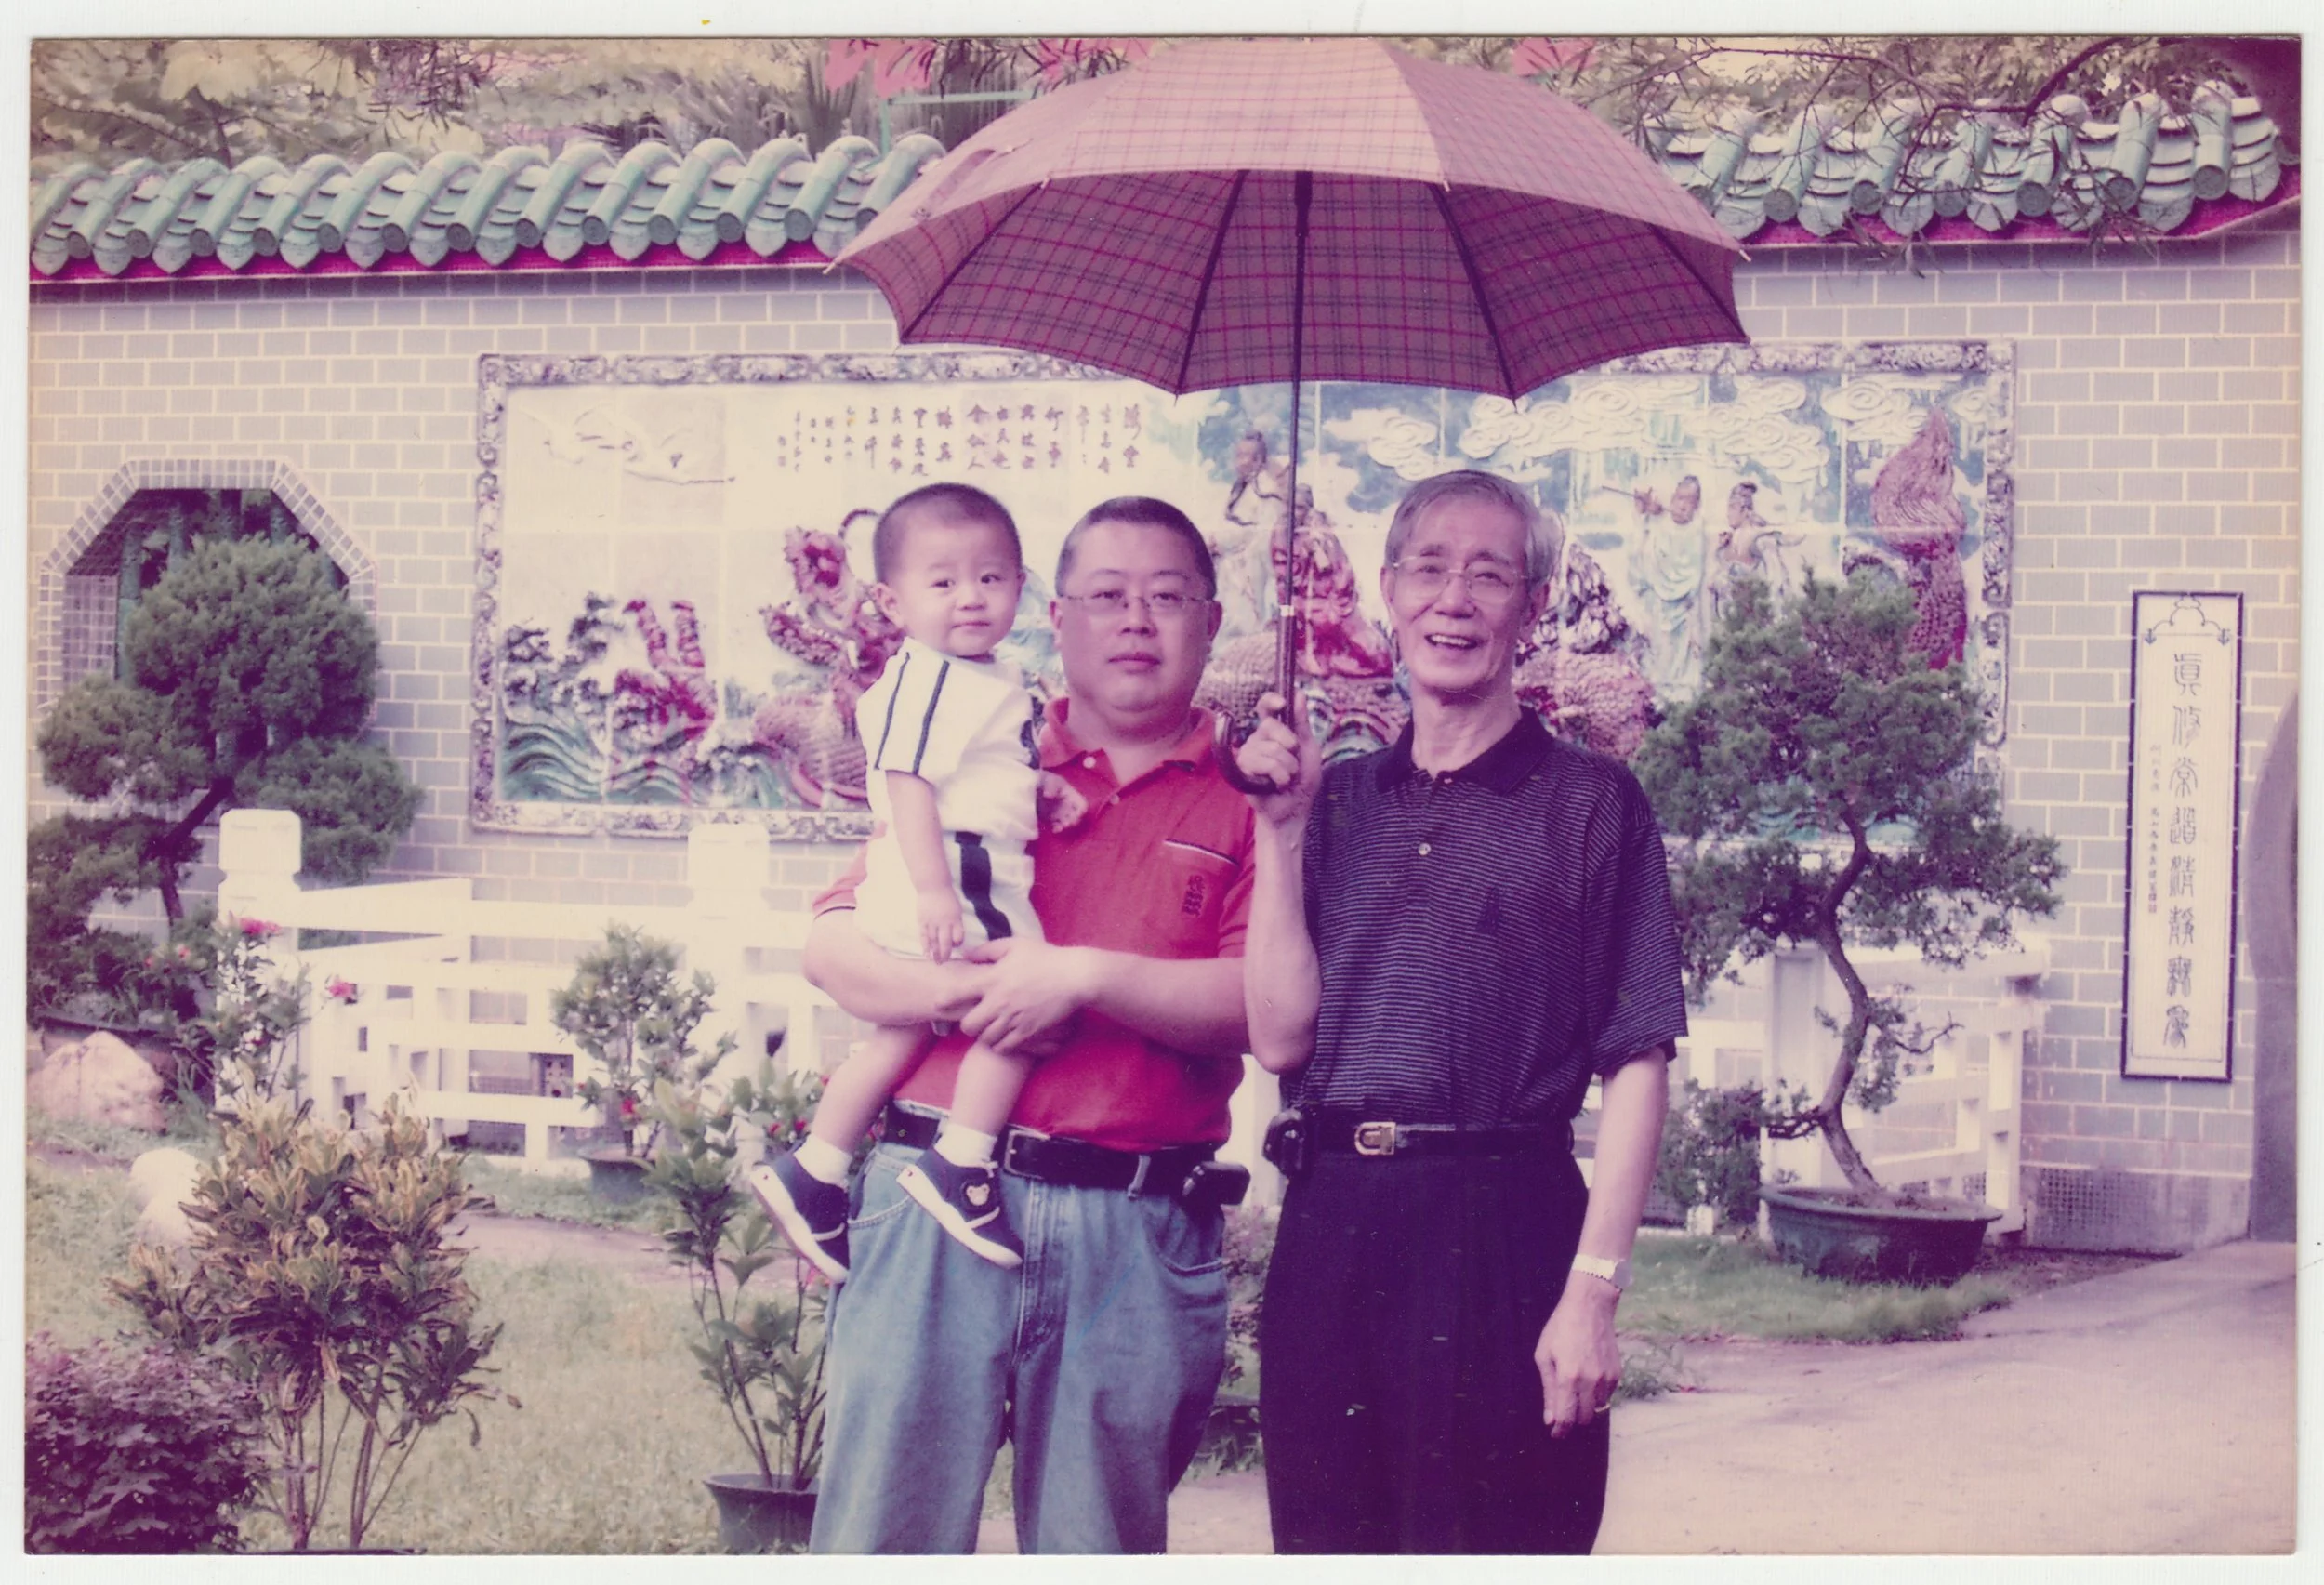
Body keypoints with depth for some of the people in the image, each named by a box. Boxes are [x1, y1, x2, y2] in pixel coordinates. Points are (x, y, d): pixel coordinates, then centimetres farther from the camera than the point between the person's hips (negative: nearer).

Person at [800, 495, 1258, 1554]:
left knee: (1098, 1546, 9)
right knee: (883, 1530, -1)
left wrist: (1085, 977, -15)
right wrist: (969, 992, -12)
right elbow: (832, 945, 6)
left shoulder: (1244, 802, 9)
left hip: (1141, 1236, 0)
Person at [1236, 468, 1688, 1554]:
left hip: (1503, 1235, -4)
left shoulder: (1590, 804, -1)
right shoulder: (1340, 801, 12)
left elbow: (1636, 1067, -5)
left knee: (1497, 1537, 2)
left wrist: (1593, 1288, -12)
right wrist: (1281, 831, -2)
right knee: (1324, 1541, 11)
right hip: (1329, 1228, 4)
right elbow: (1281, 1035, 3)